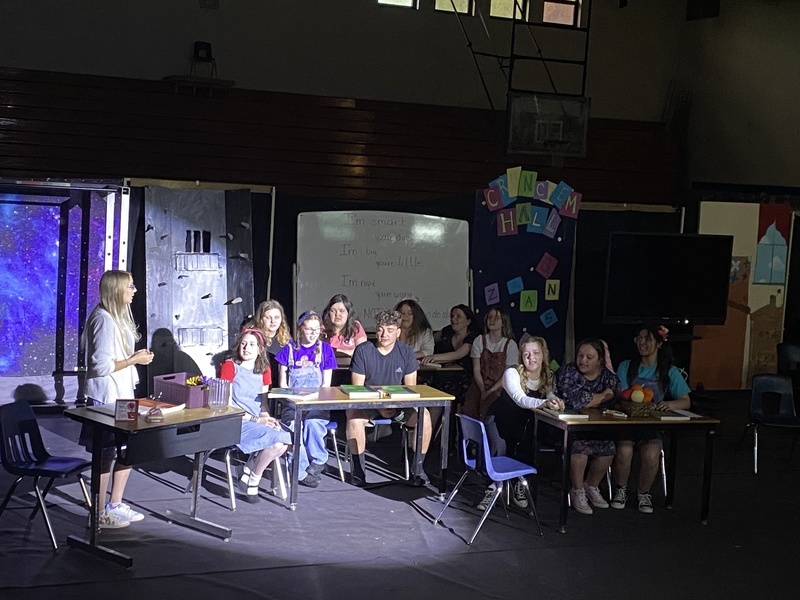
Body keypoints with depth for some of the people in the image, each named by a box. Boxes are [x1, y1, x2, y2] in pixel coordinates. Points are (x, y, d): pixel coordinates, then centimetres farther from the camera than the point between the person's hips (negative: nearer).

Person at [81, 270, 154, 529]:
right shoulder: (104, 320, -19)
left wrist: (136, 355, 9)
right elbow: (101, 365, -23)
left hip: (122, 395, 10)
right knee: (106, 455, 0)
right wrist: (134, 360, -16)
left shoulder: (118, 317, 12)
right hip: (106, 398, -10)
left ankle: (116, 505, 26)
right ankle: (100, 514, 10)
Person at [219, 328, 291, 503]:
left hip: (257, 421, 6)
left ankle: (248, 472, -1)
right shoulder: (230, 366, -5)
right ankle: (253, 480, -3)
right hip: (235, 423, -6)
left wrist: (267, 418, -6)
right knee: (275, 440, -27)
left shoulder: (264, 370, 14)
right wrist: (257, 419, -14)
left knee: (285, 440, -22)